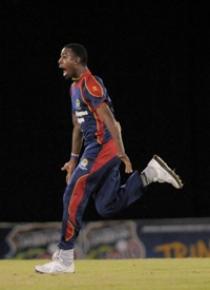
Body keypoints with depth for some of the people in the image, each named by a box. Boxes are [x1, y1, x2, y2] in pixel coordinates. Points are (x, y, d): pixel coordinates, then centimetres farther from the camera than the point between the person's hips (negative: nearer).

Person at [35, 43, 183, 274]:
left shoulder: (90, 84, -13)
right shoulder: (75, 88, 19)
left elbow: (108, 119, -21)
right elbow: (78, 126, 26)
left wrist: (121, 153, -27)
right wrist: (74, 159, 24)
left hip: (103, 146, -10)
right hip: (96, 148, 10)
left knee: (73, 198, -10)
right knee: (107, 206, 8)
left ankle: (64, 259, -6)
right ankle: (150, 173, 10)